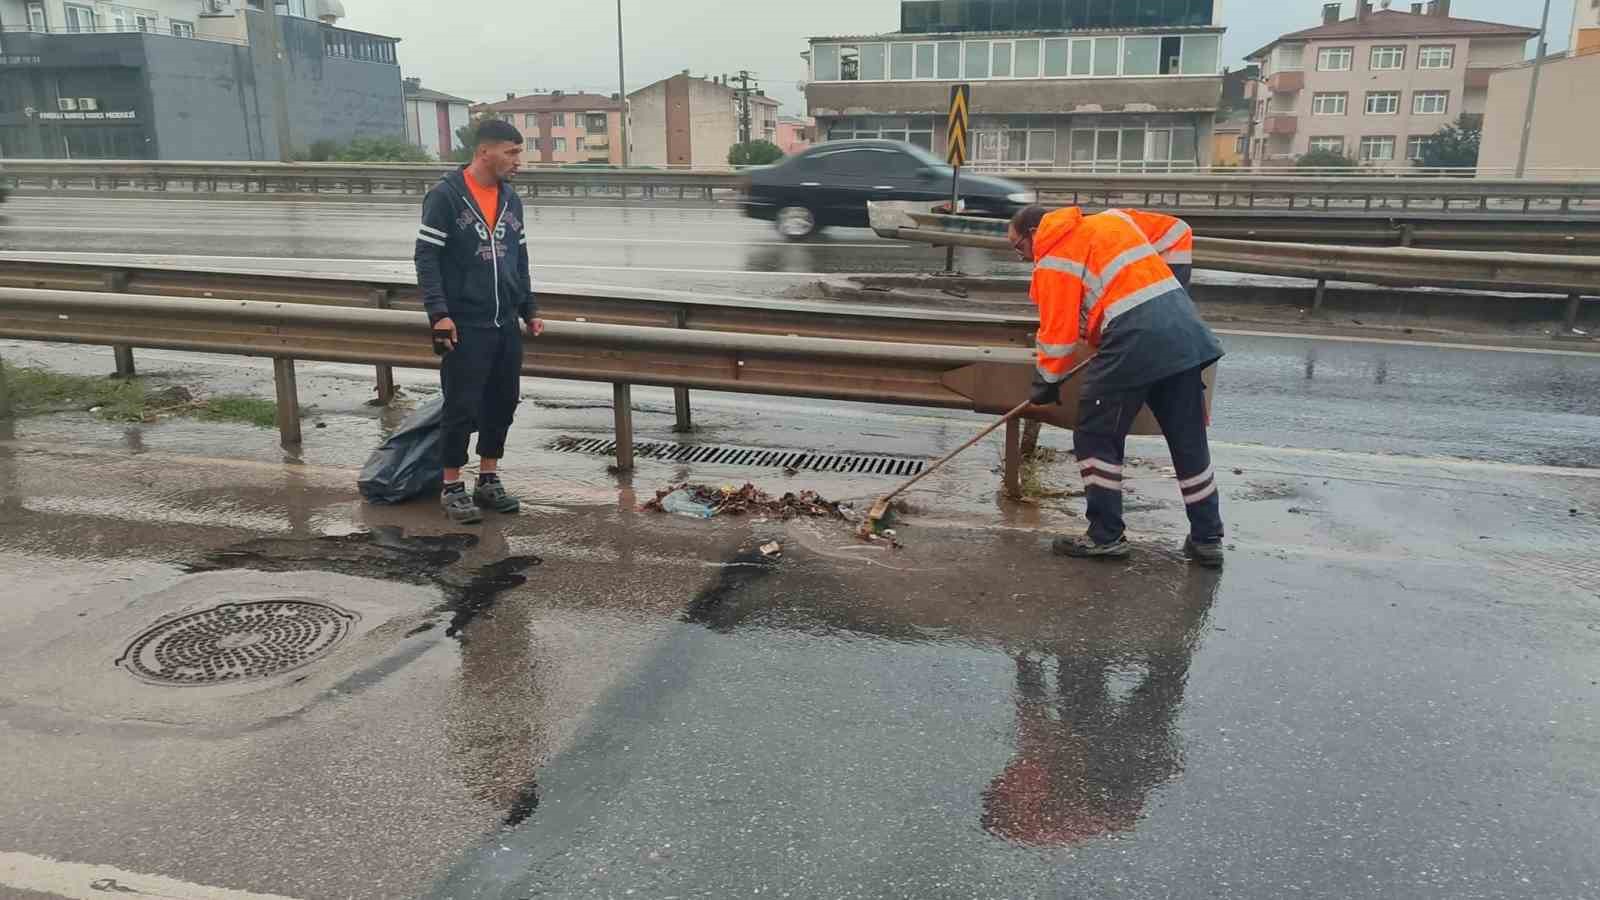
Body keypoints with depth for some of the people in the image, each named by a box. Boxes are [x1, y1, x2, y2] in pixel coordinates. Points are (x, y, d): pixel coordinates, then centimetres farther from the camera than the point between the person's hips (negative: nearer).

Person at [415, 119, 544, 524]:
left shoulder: (511, 199, 12)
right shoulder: (445, 196, -8)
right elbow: (426, 257, -10)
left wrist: (530, 309, 15)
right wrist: (439, 312, -17)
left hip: (506, 324, 7)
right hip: (465, 325, -6)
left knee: (503, 403, 10)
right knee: (462, 406, -2)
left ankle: (489, 481, 23)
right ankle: (452, 487, 10)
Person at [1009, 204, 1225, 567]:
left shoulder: (1053, 261, 3)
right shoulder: (1111, 219, 23)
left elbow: (1058, 333, 0)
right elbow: (1177, 232, 27)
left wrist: (1047, 381, 14)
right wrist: (1172, 286, 26)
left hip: (1135, 339, -7)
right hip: (1185, 329, 7)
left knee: (1095, 438, 8)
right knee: (1189, 441, 13)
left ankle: (1105, 535, 11)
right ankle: (1207, 539, 21)